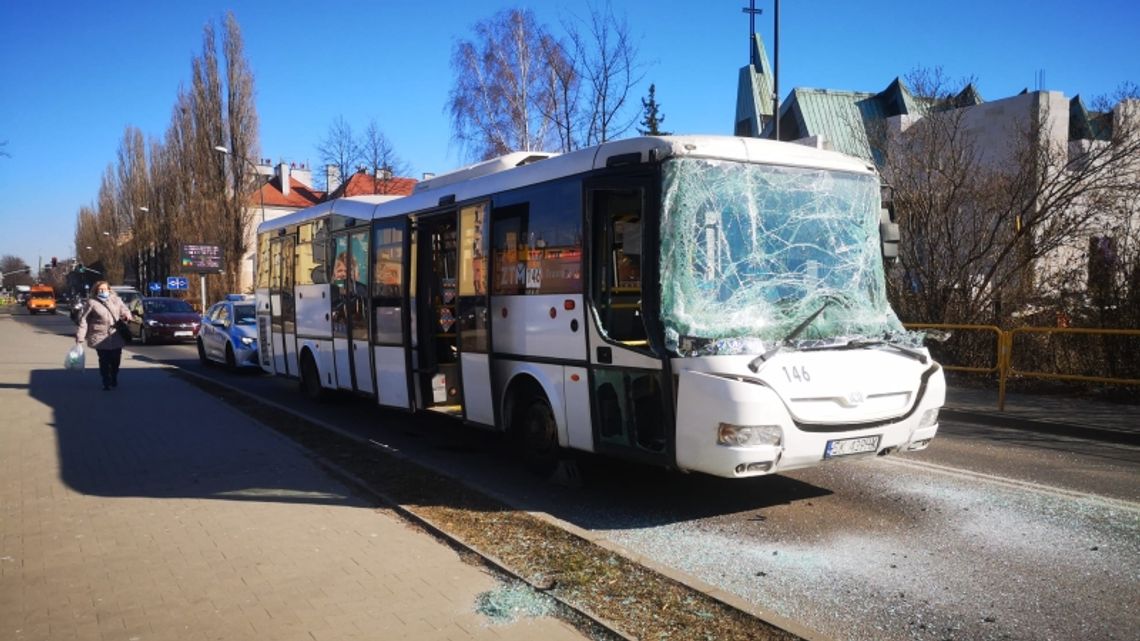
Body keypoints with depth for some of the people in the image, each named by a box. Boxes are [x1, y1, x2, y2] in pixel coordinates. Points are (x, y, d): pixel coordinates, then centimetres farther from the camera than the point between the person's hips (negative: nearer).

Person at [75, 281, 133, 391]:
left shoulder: (116, 300, 8)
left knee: (115, 360, 10)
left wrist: (126, 315, -10)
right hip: (100, 338, -3)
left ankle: (114, 379, 32)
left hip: (116, 337, 3)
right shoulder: (92, 302, -3)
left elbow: (124, 310, 17)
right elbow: (83, 319, -1)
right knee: (104, 361, -3)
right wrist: (80, 336, -6)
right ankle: (106, 383, 9)